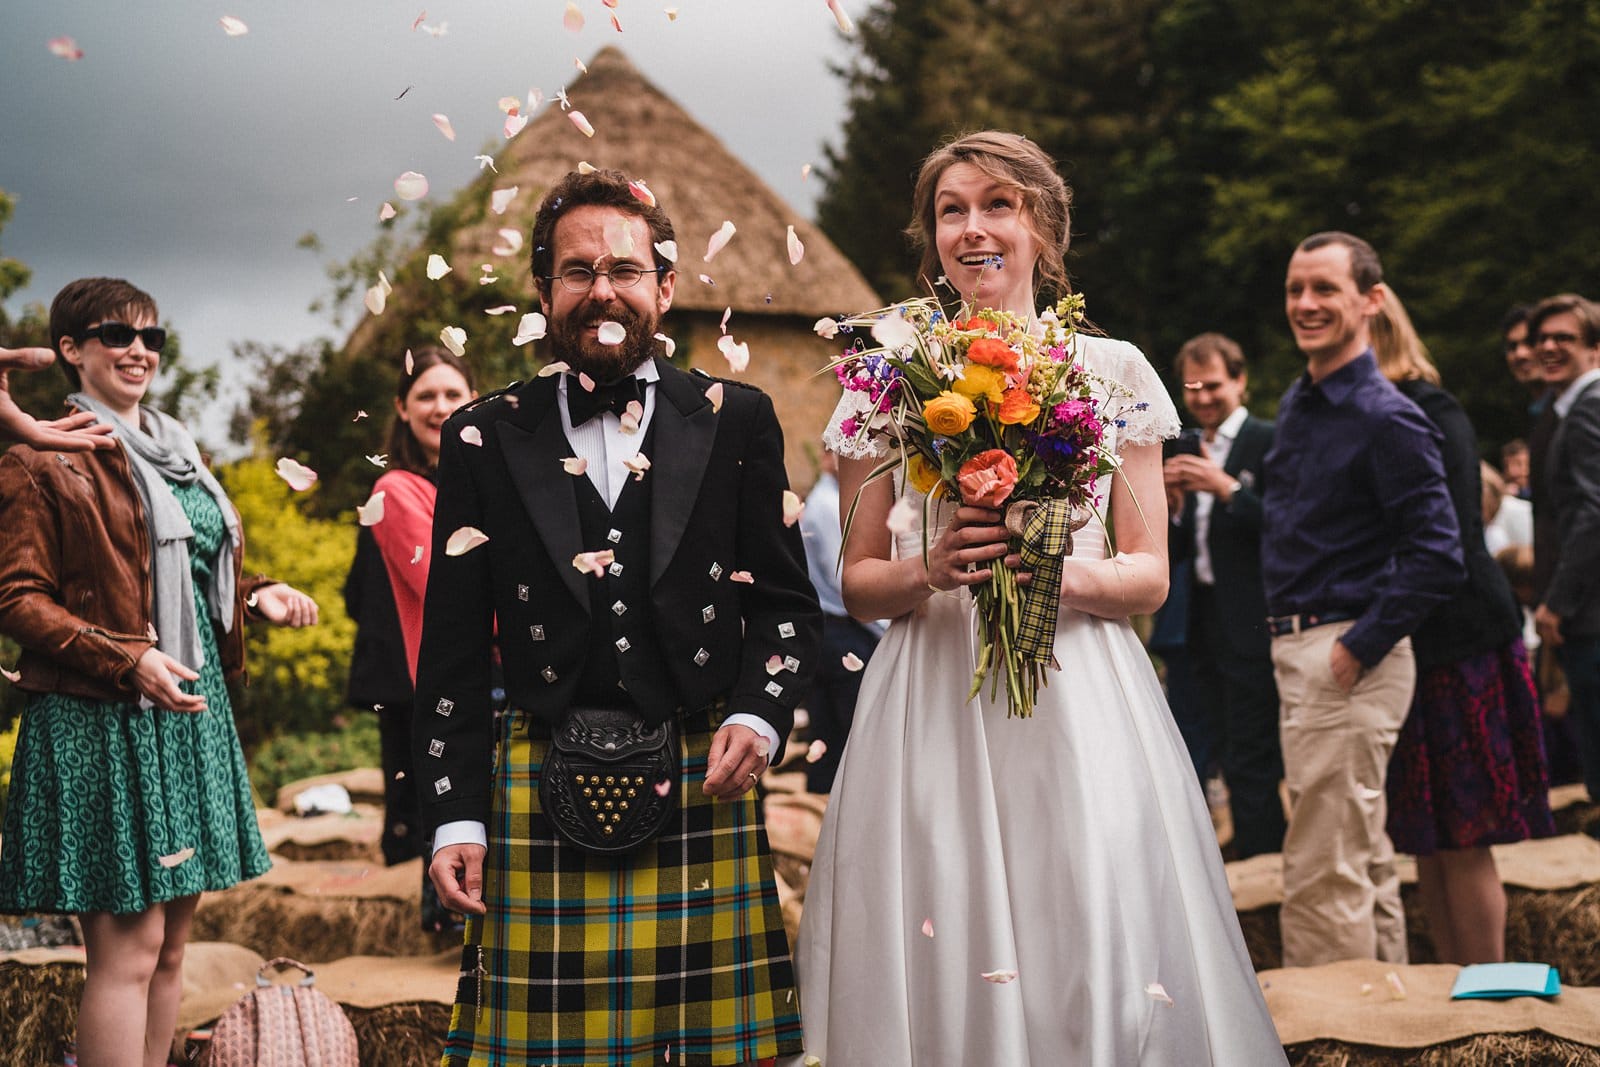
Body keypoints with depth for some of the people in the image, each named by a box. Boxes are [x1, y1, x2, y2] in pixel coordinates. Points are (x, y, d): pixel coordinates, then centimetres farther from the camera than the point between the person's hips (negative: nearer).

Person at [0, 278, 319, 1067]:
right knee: (128, 944, -10)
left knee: (170, 941, 9)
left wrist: (256, 597, 7)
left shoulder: (178, 456, 20)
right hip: (100, 723, -8)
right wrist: (128, 661, -21)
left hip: (191, 709, 8)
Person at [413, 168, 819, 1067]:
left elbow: (787, 602, 9)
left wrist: (760, 716, -9)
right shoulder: (487, 439, 7)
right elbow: (453, 648, 7)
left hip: (703, 790, 0)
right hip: (541, 800, 0)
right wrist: (454, 815, 1)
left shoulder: (737, 421, 8)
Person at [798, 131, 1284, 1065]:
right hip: (935, 703, 0)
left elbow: (1149, 577, 6)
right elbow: (859, 584, 10)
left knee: (1096, 951, -4)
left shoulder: (1114, 371, 7)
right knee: (943, 967, -1)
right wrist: (931, 571, -11)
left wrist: (1059, 570, -14)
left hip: (1079, 701, 0)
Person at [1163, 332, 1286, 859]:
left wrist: (1228, 488, -23)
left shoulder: (1266, 442, -7)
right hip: (1207, 626, 8)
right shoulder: (1190, 450, 16)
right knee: (1236, 761, 13)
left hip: (1250, 629, -8)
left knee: (1251, 764, -8)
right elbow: (1182, 547, 15)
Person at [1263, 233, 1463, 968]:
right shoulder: (1297, 405, 12)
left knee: (1322, 873, -7)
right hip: (1297, 651, 9)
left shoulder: (1386, 421, -14)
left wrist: (1359, 649, -19)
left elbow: (1437, 556, -19)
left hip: (1348, 659, -9)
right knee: (1364, 859, 17)